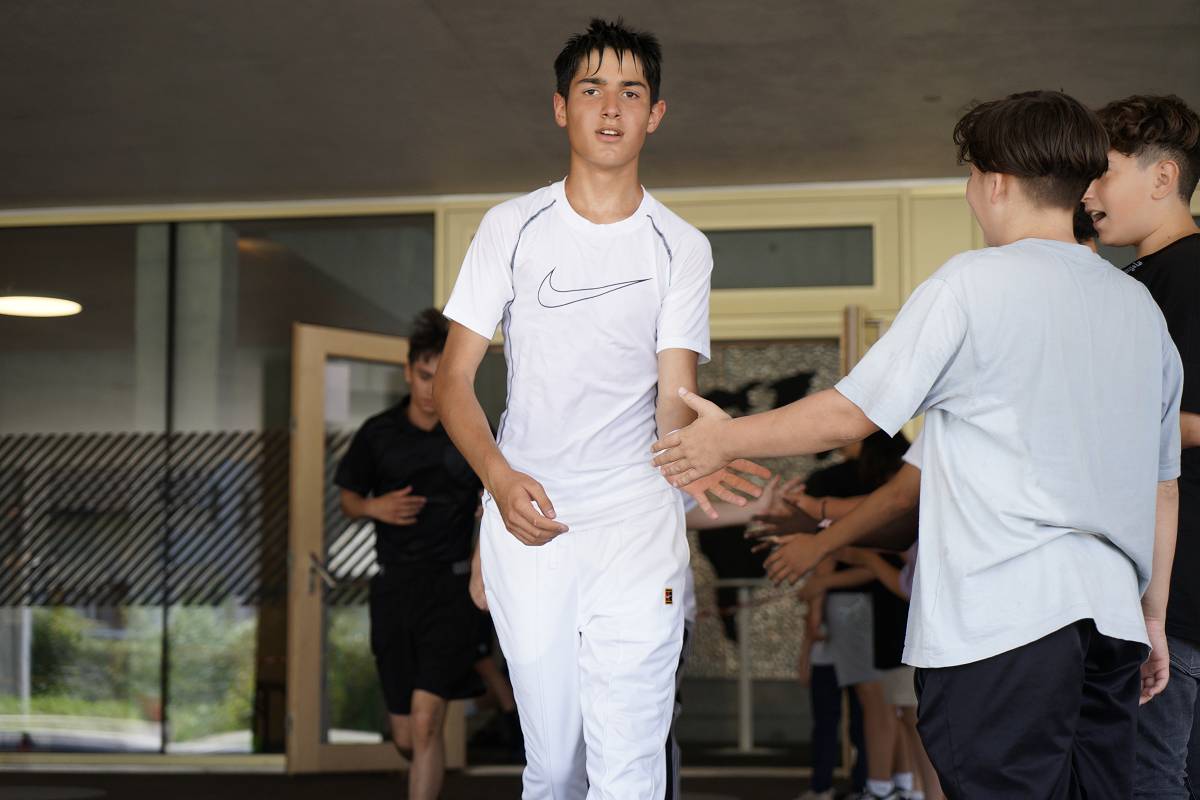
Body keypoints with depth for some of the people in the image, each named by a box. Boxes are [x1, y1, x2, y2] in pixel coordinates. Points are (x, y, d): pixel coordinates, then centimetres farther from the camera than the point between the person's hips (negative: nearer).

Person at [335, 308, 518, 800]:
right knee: (405, 737, 7)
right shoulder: (378, 434, 2)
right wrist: (375, 507, -8)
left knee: (425, 720, -15)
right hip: (394, 588, 3)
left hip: (451, 584, -2)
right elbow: (348, 499, 13)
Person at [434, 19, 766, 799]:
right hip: (527, 520, 1)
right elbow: (456, 376, 3)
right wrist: (499, 477, -16)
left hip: (636, 521, -1)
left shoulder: (682, 248, 3)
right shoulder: (513, 227, 4)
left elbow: (674, 404, -3)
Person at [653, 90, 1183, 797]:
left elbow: (851, 415, -4)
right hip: (1112, 618, 7)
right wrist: (1154, 615, 26)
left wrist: (729, 439, 10)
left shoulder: (974, 282, -5)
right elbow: (1164, 482, 18)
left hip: (1001, 617, -7)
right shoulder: (1139, 303, 14)